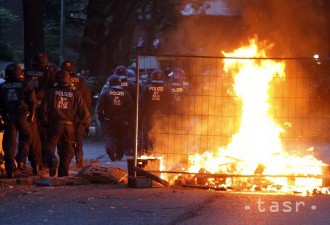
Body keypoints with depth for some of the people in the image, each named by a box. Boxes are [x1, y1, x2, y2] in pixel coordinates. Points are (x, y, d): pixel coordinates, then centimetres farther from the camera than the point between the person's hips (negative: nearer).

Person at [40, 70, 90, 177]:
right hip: (69, 126, 1)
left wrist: (45, 122, 14)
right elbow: (84, 111, 5)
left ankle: (51, 159, -28)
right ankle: (63, 173, 6)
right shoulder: (75, 95, 5)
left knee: (49, 146, 4)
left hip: (54, 124, -1)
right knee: (67, 152, 10)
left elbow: (43, 109, 1)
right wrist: (87, 125, 13)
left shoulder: (51, 93, 2)